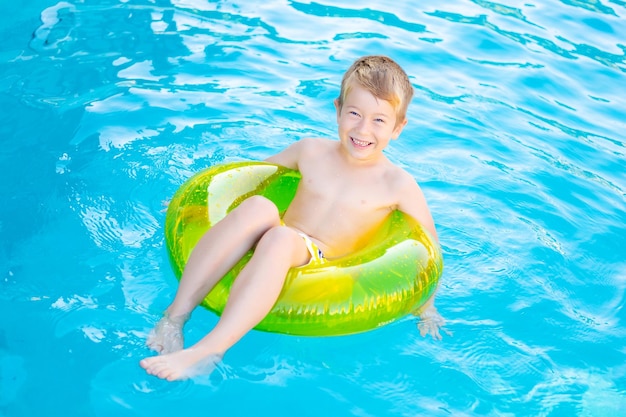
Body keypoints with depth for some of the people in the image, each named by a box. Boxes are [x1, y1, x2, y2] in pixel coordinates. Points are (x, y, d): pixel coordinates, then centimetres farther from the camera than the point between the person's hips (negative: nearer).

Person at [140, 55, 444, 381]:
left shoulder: (398, 185, 2)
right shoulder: (311, 151, 11)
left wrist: (426, 306, 4)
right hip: (261, 253, 3)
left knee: (279, 237, -37)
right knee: (259, 207, -32)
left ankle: (207, 352, -45)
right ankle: (174, 315, -31)